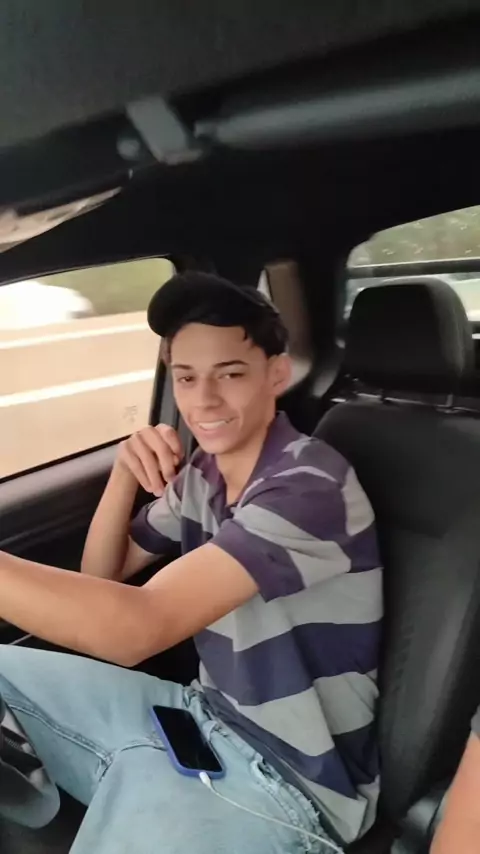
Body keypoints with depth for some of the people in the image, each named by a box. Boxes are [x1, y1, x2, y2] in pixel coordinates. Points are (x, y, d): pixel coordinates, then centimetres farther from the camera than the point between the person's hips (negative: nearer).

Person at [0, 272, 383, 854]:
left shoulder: (310, 485, -24)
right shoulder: (203, 472, -1)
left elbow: (139, 629, -33)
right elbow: (101, 578, 6)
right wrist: (124, 474, -9)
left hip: (291, 774, -6)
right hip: (211, 715, 7)